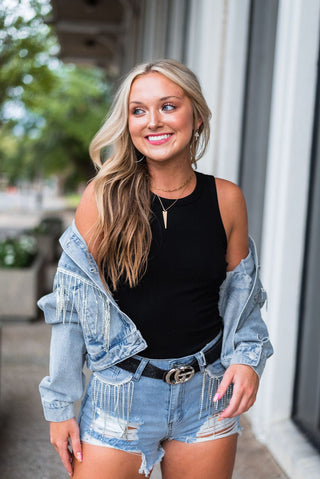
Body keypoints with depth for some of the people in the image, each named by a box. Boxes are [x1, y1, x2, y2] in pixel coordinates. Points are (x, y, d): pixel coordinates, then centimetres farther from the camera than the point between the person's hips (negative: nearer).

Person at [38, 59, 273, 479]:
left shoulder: (226, 199, -3)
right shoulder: (105, 197, -8)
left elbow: (242, 294, 9)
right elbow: (72, 302, -4)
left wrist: (248, 357, -8)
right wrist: (60, 403, -3)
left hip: (208, 393, 2)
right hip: (121, 393, -2)